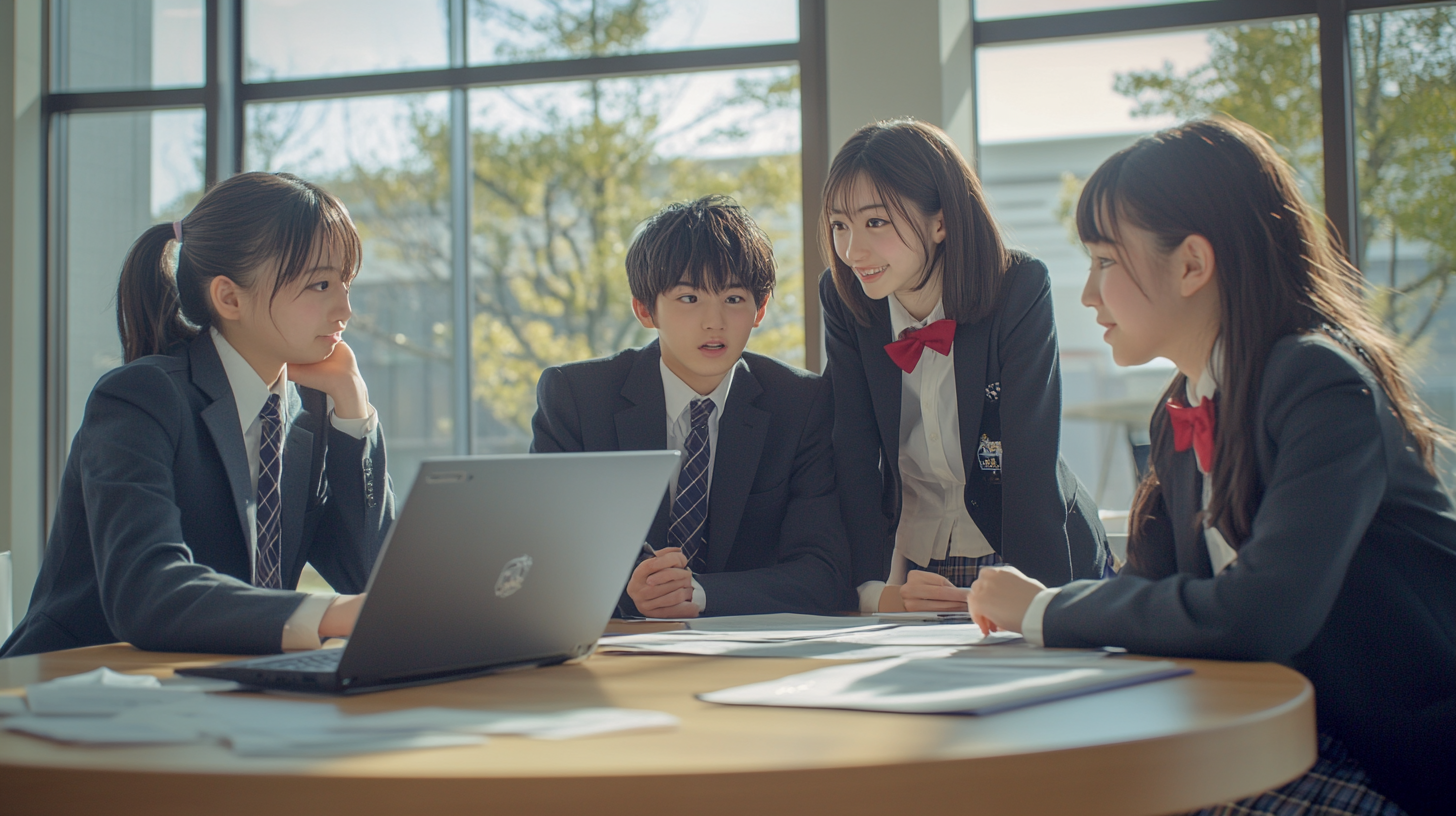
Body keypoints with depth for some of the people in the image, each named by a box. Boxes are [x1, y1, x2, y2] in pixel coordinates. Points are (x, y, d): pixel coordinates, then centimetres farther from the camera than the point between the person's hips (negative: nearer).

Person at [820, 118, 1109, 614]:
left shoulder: (1020, 290, -14)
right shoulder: (842, 298, -5)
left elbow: (1032, 465, -19)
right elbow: (853, 458, -9)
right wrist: (875, 590, -22)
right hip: (910, 568, 3)